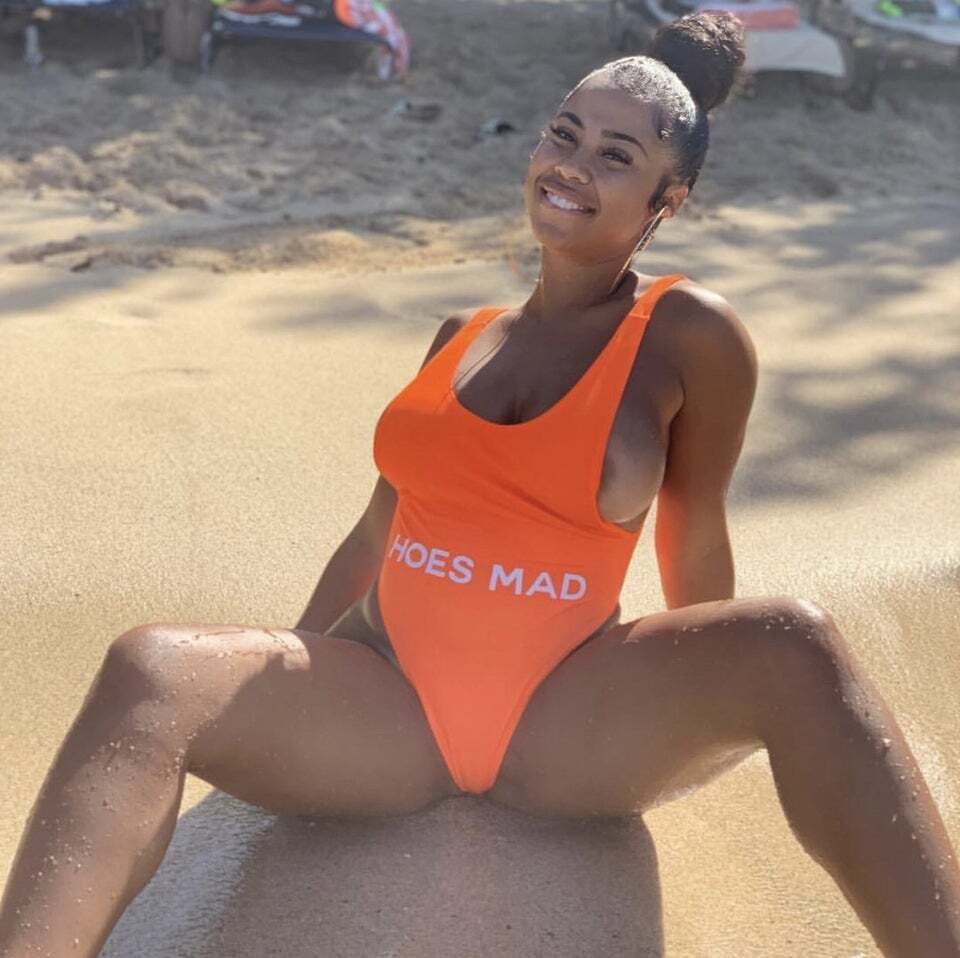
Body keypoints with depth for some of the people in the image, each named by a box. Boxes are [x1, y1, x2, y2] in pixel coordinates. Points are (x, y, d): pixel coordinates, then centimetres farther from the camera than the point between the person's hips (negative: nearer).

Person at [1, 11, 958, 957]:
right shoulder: (461, 336, 12)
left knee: (792, 645, -30)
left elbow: (695, 543, 6)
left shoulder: (689, 335, -3)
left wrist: (705, 717, 17)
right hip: (384, 699, 3)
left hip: (568, 719, -3)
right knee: (147, 672, -25)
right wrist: (278, 693, 20)